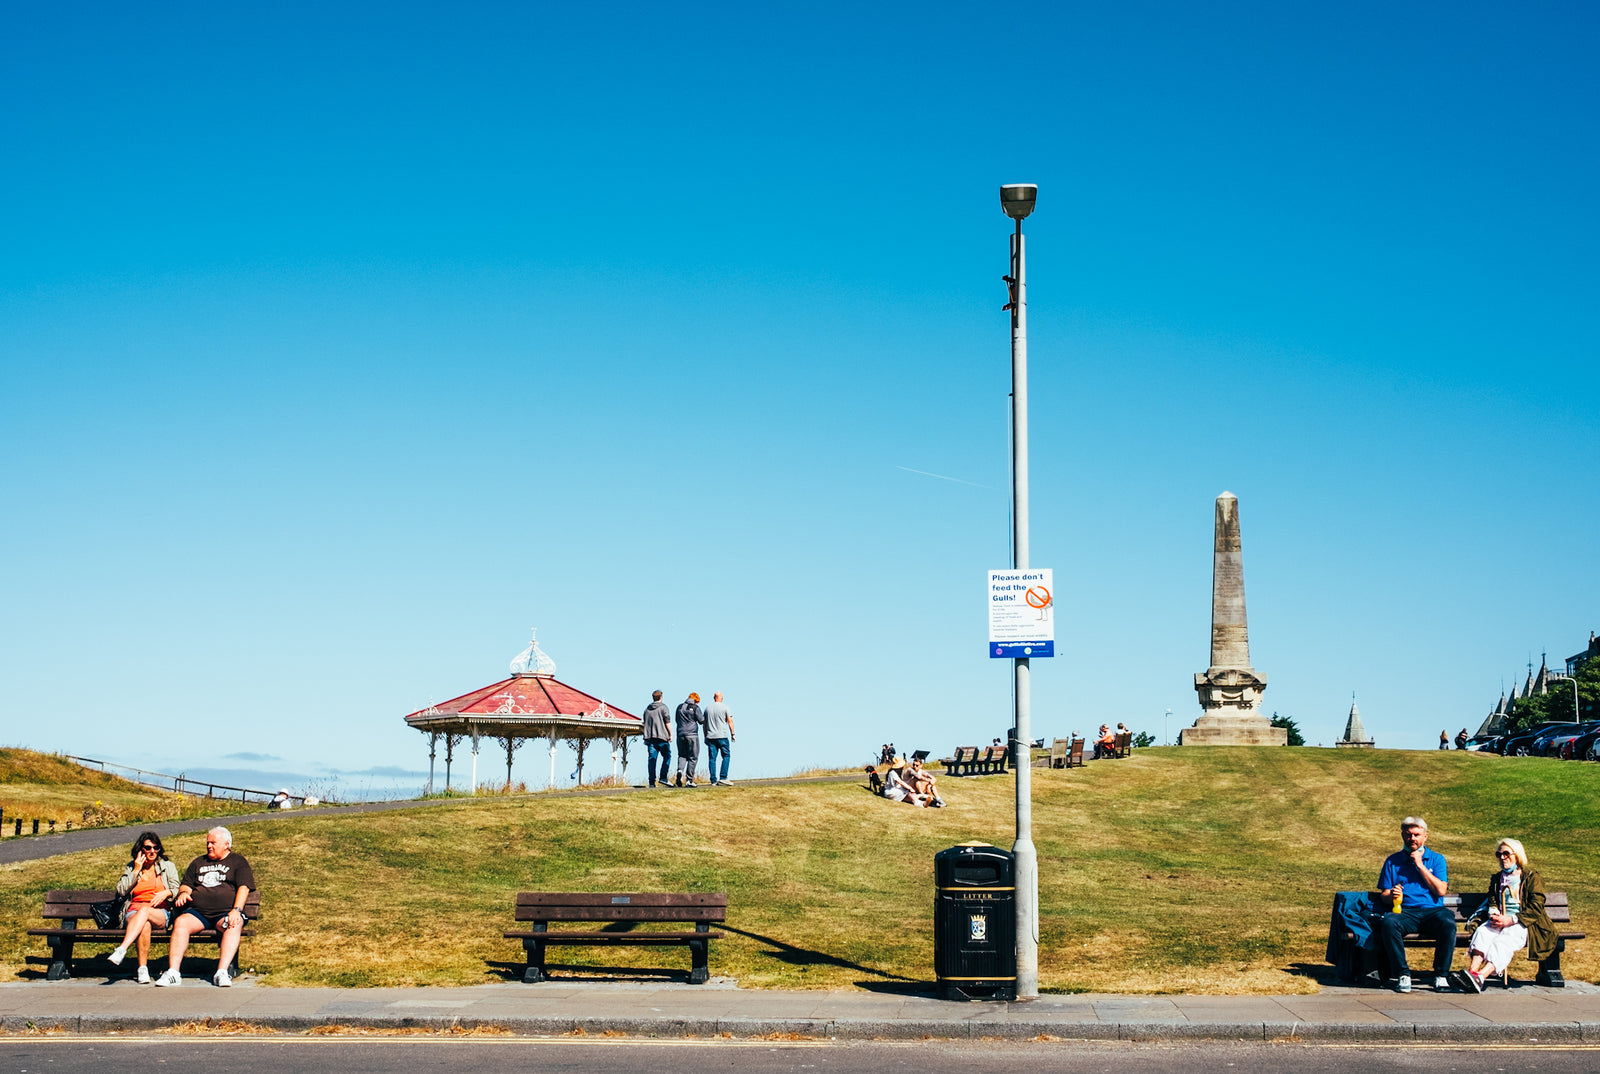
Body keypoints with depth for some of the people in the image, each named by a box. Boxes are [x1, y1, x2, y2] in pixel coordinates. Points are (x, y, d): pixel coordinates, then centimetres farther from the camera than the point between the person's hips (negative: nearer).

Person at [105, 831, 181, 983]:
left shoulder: (168, 866, 18)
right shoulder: (131, 867, 20)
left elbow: (177, 889, 10)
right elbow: (121, 890, 8)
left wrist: (166, 893, -13)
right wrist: (136, 870, 2)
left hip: (160, 912, -1)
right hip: (135, 910, 1)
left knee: (144, 911, -39)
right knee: (145, 924, -38)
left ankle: (121, 950, -53)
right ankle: (142, 969, -43)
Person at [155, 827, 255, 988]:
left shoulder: (238, 861, 13)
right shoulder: (198, 863, 27)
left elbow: (243, 888, 1)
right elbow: (186, 884, 24)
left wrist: (236, 910, -15)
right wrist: (183, 892, -2)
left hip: (224, 913, -3)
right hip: (197, 913, 3)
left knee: (234, 925, -36)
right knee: (180, 922, -29)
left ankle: (222, 973, -44)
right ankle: (173, 972, -34)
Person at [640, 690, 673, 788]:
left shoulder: (647, 709, 17)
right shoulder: (663, 707, -1)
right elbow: (668, 722, -7)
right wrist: (671, 734, -2)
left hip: (649, 737, 5)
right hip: (662, 736, -5)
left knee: (651, 759, 1)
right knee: (667, 756, 4)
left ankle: (652, 781, -4)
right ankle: (663, 777, -8)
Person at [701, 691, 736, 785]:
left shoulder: (707, 708, 10)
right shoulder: (725, 707, -1)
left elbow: (704, 723, 12)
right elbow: (730, 721, -4)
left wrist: (705, 736, 18)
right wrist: (732, 734, 3)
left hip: (710, 736, 3)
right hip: (722, 736, -3)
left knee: (712, 758, 3)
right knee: (726, 756, 4)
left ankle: (713, 780, 0)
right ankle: (723, 778, -8)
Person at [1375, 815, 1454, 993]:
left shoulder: (1436, 859, 14)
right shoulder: (1393, 861, 15)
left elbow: (1441, 890, -2)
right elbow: (1384, 894, 11)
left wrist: (1420, 865, -3)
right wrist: (1391, 894, -14)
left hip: (1432, 911, 0)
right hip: (1404, 912, 0)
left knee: (1448, 923, -35)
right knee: (1388, 923, -34)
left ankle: (1441, 976, -22)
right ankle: (1403, 975, -24)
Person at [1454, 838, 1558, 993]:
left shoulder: (1533, 878, 7)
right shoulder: (1496, 879, 25)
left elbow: (1535, 909, -4)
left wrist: (1510, 920, -17)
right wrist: (1493, 913, -9)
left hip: (1522, 923, -5)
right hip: (1500, 920, 5)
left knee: (1504, 940, -35)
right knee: (1483, 931, -30)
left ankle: (1480, 976, -57)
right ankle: (1472, 970, -50)